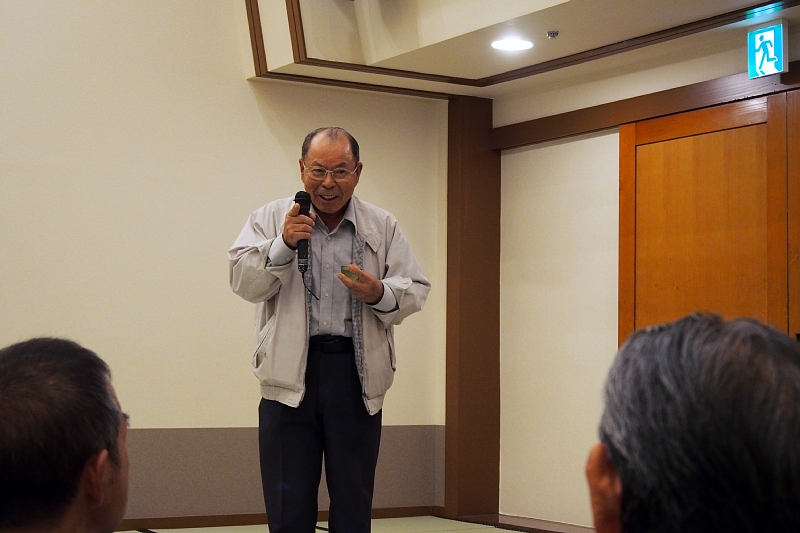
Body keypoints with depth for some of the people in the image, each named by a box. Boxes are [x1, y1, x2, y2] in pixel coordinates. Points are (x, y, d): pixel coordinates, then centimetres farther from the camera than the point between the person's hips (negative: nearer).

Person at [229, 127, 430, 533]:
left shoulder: (383, 227, 10)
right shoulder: (271, 218, 7)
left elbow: (415, 290, 7)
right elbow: (244, 283, -2)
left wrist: (380, 294, -14)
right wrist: (282, 244, -17)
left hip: (357, 375, 1)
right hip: (292, 372, -1)